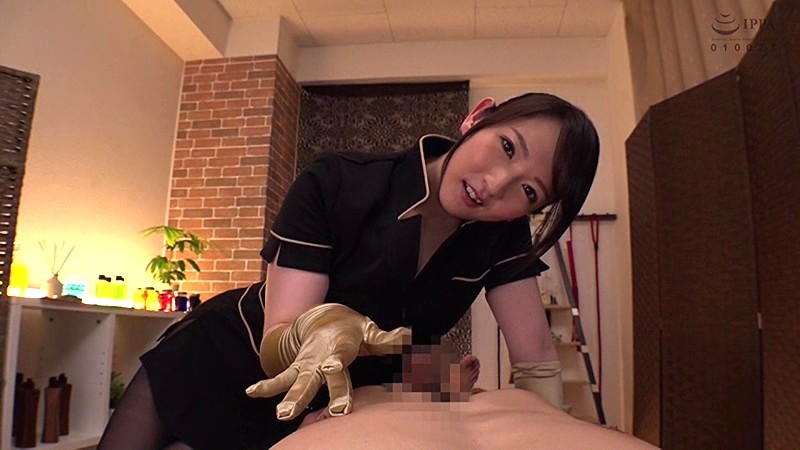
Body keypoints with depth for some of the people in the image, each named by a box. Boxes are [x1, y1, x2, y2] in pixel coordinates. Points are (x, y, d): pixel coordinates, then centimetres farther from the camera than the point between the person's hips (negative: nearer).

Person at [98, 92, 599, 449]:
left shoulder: (502, 233, -18)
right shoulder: (336, 185, -28)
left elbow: (538, 362, -15)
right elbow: (275, 347, -30)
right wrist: (316, 331, -50)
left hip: (328, 405, 2)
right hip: (218, 363, -1)